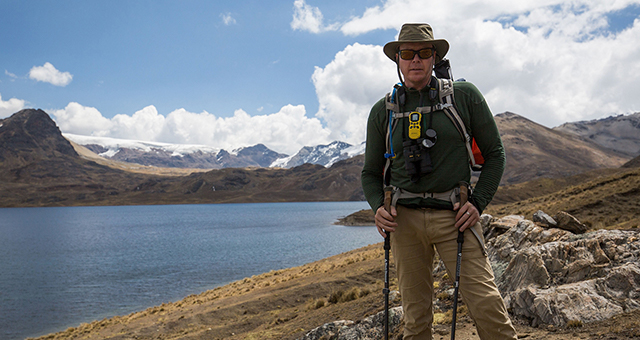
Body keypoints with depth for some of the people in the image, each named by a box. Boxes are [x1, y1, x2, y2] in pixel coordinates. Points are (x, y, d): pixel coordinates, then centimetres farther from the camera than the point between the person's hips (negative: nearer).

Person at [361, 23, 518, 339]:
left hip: (454, 214, -1)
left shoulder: (464, 95, 4)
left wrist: (478, 202, -5)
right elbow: (371, 172, 15)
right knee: (415, 314, 7)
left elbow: (495, 153, 8)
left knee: (486, 304, -9)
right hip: (405, 217, 2)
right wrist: (378, 207, -5)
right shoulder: (382, 111, 9)